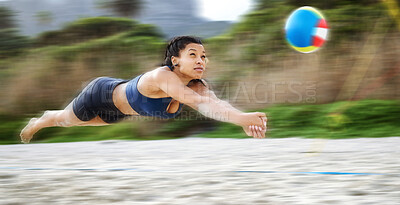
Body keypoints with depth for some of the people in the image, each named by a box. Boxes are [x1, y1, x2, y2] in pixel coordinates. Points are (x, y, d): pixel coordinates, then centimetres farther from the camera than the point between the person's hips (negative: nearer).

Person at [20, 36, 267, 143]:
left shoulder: (198, 85, -26)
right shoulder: (162, 76, -47)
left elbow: (217, 102, -46)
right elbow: (198, 102, -62)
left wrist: (245, 121, -66)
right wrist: (240, 117, -74)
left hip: (119, 111, 6)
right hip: (102, 94, -6)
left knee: (85, 123, 36)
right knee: (66, 119, 24)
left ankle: (50, 117, 66)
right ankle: (38, 122, 58)